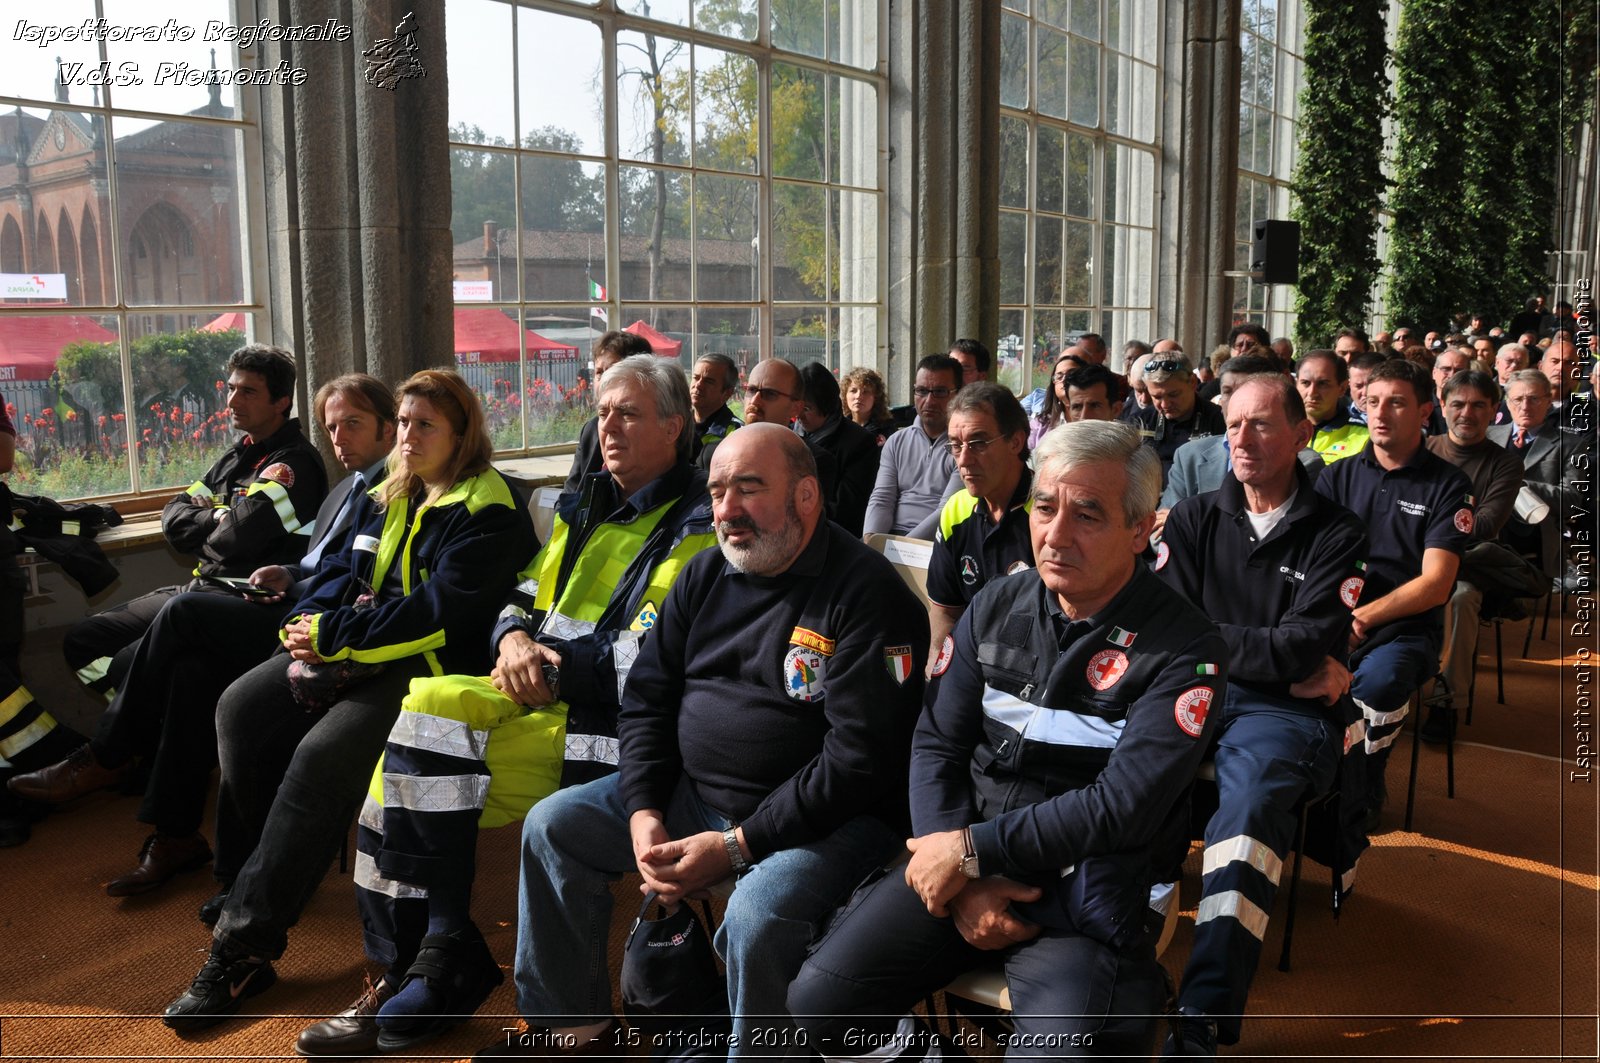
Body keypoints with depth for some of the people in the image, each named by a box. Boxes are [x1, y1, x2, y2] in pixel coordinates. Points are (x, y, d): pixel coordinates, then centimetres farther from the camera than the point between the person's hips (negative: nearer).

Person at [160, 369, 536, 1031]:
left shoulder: (487, 509, -10)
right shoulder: (389, 496, 18)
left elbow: (439, 610, -19)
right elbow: (340, 570, 18)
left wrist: (333, 636, -17)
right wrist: (310, 620, -4)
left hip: (427, 663, -9)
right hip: (353, 648, 9)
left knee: (321, 754, -28)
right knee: (241, 708, -10)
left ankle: (243, 946, -20)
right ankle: (245, 879, 1)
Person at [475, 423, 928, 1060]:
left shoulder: (866, 591, -15)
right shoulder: (706, 576, 7)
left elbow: (861, 755, -20)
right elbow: (647, 697, 11)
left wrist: (737, 846, -21)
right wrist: (644, 813, -5)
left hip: (828, 818, -7)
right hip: (690, 793, 7)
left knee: (759, 912, -35)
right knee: (553, 824, 5)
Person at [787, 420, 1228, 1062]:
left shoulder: (1185, 647, -10)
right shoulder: (995, 608, 6)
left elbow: (1121, 807, -17)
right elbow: (936, 745, 5)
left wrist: (970, 850, -15)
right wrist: (963, 884, -9)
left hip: (1086, 890, -4)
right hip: (965, 865, 4)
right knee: (818, 1001, -11)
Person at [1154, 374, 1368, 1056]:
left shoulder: (1336, 535, 9)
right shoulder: (1193, 519, 18)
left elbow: (1308, 648, -4)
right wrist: (1279, 662, -2)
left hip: (1287, 714, -3)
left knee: (1250, 792, -36)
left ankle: (1201, 1028, -41)